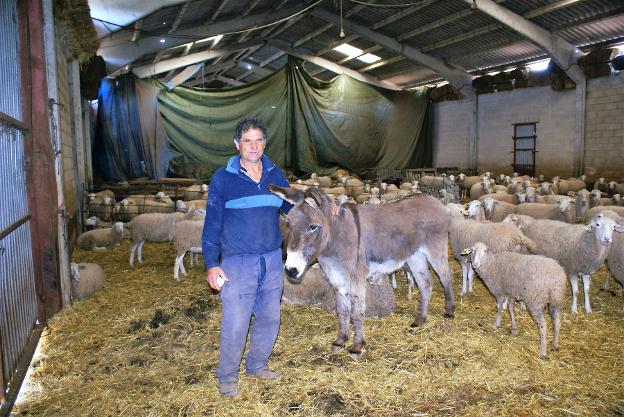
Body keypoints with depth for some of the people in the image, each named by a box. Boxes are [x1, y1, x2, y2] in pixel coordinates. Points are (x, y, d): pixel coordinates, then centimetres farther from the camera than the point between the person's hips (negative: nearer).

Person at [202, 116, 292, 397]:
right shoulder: (223, 178, -6)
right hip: (237, 263, -4)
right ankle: (227, 376, 25)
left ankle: (257, 365, 37)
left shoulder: (275, 174, 5)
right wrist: (212, 264, -9)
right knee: (234, 325, 1)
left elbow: (293, 207, 17)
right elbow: (212, 224, -4)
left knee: (269, 319, 15)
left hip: (273, 260, 4)